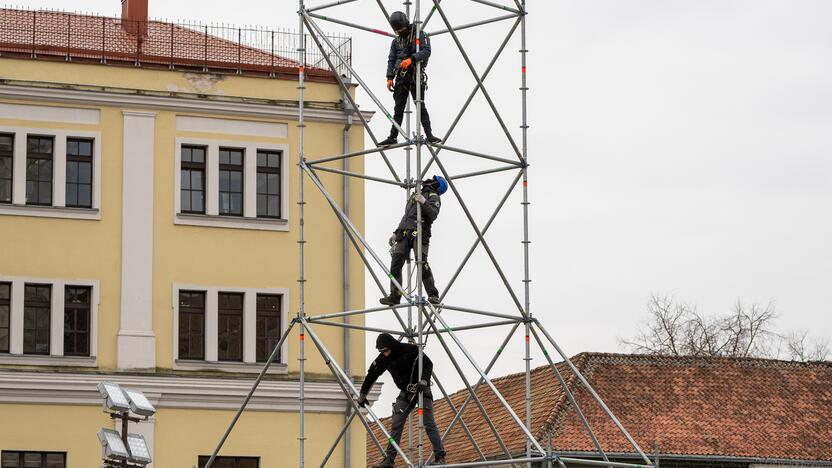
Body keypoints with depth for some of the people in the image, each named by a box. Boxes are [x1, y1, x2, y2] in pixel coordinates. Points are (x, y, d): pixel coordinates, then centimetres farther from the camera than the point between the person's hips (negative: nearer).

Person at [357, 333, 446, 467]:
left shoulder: (411, 350, -19)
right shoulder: (383, 358, -4)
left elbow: (428, 364, -15)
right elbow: (372, 374, 8)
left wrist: (424, 381, -31)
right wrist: (362, 394, 12)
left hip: (422, 390, -5)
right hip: (405, 392, 5)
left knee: (429, 424, -9)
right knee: (396, 426, -4)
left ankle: (440, 457, -7)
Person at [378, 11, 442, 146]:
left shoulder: (419, 35, 1)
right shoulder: (396, 41, 17)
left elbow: (426, 51, -14)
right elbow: (391, 60, 13)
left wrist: (411, 59, -28)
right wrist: (390, 77, 0)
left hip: (415, 76, -5)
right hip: (401, 78, 5)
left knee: (421, 106, -10)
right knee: (398, 108, 4)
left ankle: (429, 135, -12)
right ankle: (393, 137, 4)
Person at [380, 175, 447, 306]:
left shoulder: (433, 197, 7)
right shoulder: (415, 194, 30)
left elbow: (433, 215, -12)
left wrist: (424, 203, -26)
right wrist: (396, 233, 27)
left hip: (419, 233, -7)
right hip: (404, 233, 7)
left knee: (422, 263, -20)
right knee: (395, 263, -3)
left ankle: (433, 295, -17)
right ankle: (395, 296, -3)